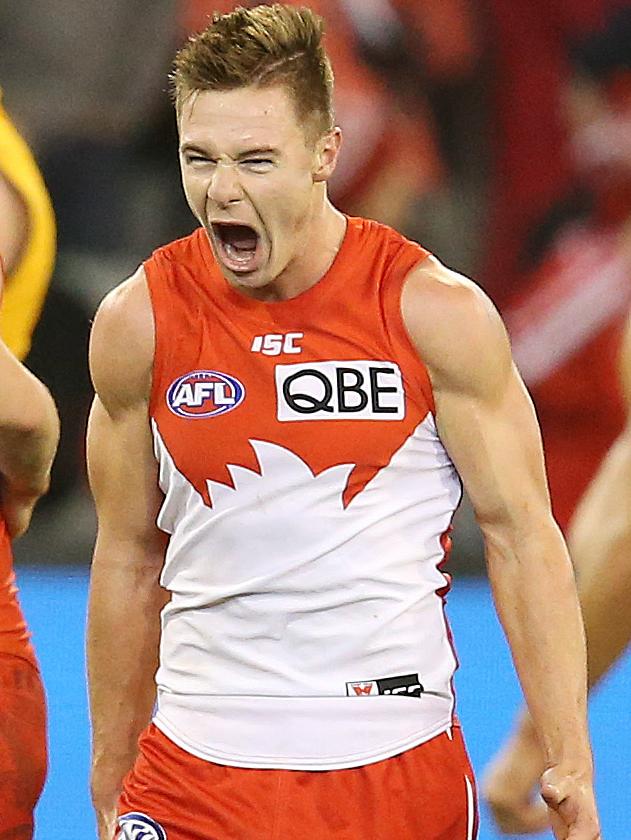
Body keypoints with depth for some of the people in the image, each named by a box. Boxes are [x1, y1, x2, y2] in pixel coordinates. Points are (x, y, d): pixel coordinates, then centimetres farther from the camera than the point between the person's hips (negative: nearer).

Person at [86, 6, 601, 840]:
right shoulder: (138, 323, 0)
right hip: (194, 765, 1)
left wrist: (569, 766, -9)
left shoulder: (438, 314, -5)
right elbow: (129, 561, 8)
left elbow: (522, 537, -2)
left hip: (397, 766, -1)